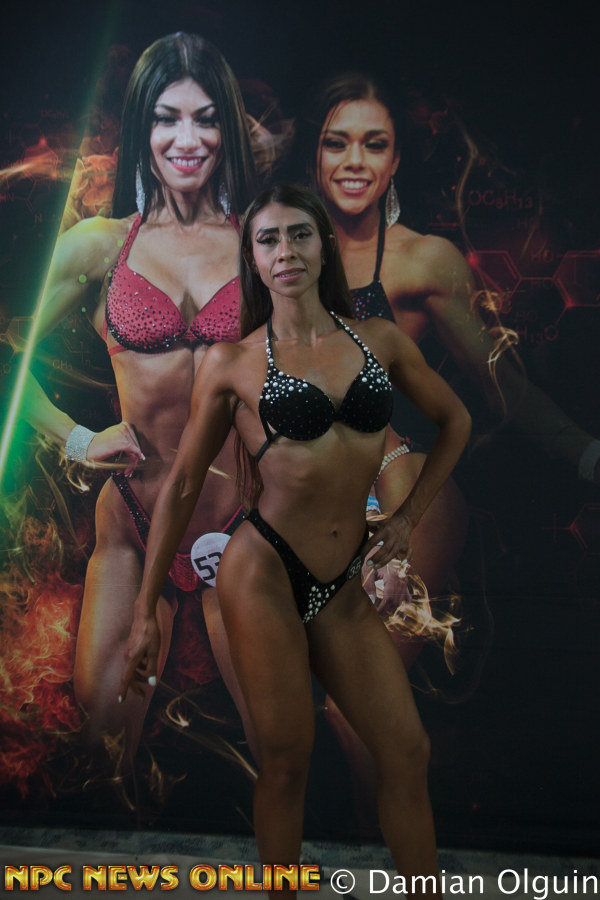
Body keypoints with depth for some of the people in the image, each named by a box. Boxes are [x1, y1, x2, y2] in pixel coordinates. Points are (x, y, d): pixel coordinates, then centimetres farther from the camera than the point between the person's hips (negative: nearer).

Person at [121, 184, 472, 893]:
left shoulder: (379, 341, 6)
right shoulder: (232, 362, -2)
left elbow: (454, 421, 19)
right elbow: (181, 487, 2)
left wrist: (407, 517, 11)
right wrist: (145, 611, 2)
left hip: (342, 584, 3)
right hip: (264, 571, -3)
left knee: (406, 753, 6)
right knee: (285, 761, 5)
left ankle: (427, 890, 27)